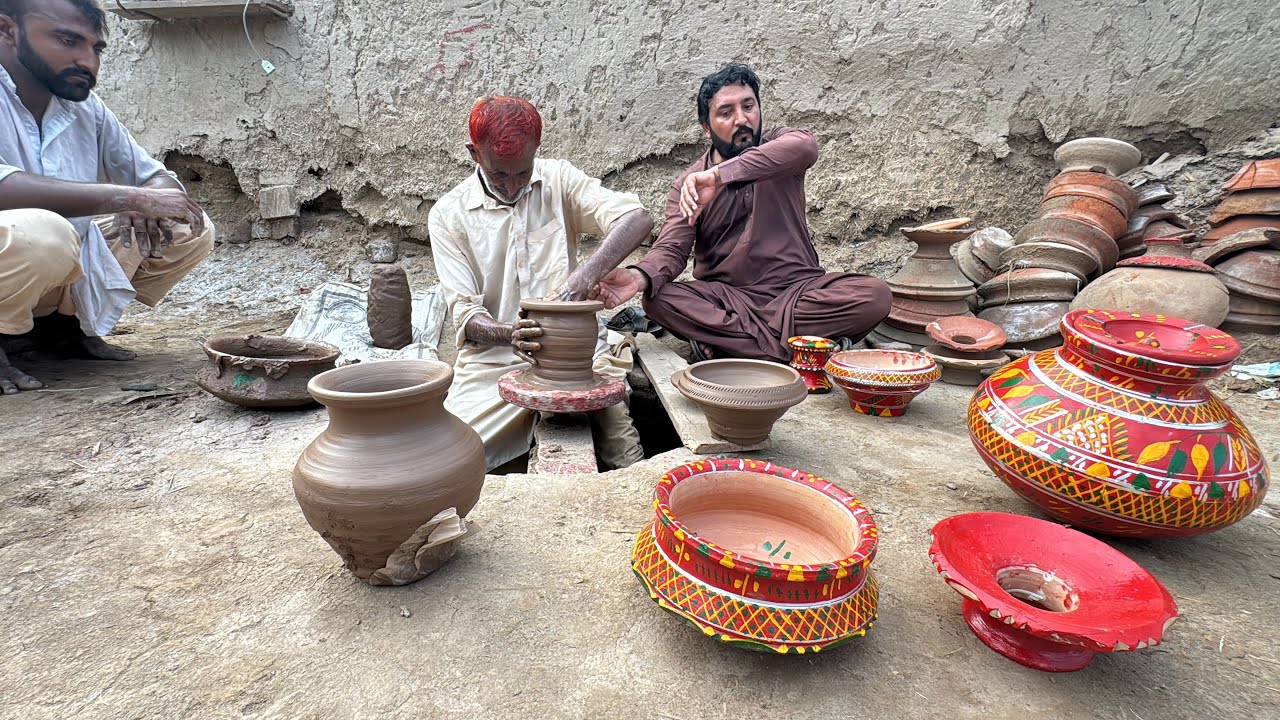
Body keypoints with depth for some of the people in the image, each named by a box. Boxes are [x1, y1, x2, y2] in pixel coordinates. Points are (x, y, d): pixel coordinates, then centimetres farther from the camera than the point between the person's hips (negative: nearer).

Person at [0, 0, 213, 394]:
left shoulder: (87, 108, 4)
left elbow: (159, 180, 7)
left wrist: (144, 204, -16)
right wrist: (126, 197, -33)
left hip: (68, 268, 7)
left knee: (192, 230, -4)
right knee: (40, 234, -38)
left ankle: (63, 321, 6)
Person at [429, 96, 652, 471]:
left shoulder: (558, 180, 2)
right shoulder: (448, 215, 1)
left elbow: (637, 219, -13)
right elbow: (466, 317, -4)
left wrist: (584, 277, -29)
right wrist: (509, 334, -27)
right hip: (495, 361, 1)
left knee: (630, 459, -16)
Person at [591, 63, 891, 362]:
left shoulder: (777, 146, 4)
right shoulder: (686, 185, 5)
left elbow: (805, 147, -22)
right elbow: (672, 247, -8)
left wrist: (718, 175, -33)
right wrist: (640, 276, -33)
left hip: (796, 289, 0)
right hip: (725, 296, 0)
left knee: (875, 295, -26)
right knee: (658, 299, -27)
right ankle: (798, 347, -27)